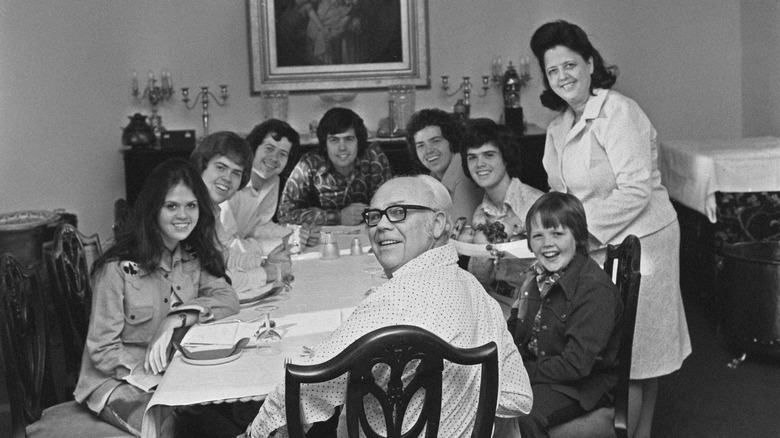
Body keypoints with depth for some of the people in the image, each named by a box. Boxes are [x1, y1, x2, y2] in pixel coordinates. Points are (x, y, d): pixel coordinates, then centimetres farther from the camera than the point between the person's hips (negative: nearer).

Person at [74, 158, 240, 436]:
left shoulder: (194, 257, 3)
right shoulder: (119, 267, -16)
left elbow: (228, 299, -9)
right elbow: (103, 350, -14)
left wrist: (177, 319, -24)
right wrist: (154, 379, -26)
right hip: (117, 383, -5)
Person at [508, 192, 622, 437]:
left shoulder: (596, 289, -19)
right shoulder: (535, 278, 8)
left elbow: (576, 364, -23)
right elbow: (514, 332, 15)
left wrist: (523, 371, -19)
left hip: (580, 387, -7)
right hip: (533, 371, 7)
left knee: (524, 416, -32)